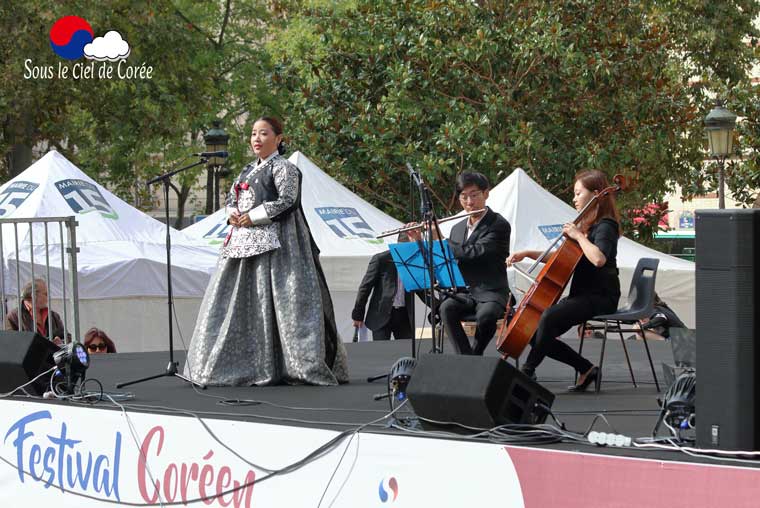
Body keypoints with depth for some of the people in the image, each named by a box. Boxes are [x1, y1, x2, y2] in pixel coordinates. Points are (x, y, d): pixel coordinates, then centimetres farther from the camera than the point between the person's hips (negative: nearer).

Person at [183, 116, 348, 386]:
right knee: (237, 301, 4)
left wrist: (252, 216, -15)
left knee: (270, 300, -13)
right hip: (242, 241, 9)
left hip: (272, 240, -8)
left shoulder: (283, 167, -2)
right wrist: (232, 213, 0)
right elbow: (231, 198, 23)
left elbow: (286, 200, -13)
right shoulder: (248, 170, 22)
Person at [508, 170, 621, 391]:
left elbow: (599, 259, -31)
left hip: (599, 297, -10)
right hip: (581, 296, 10)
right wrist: (528, 254, 16)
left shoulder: (605, 226, -10)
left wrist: (578, 236, -21)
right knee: (535, 333, -2)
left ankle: (527, 371, -23)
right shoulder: (586, 225, 18)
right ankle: (586, 369, 2)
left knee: (549, 317, -32)